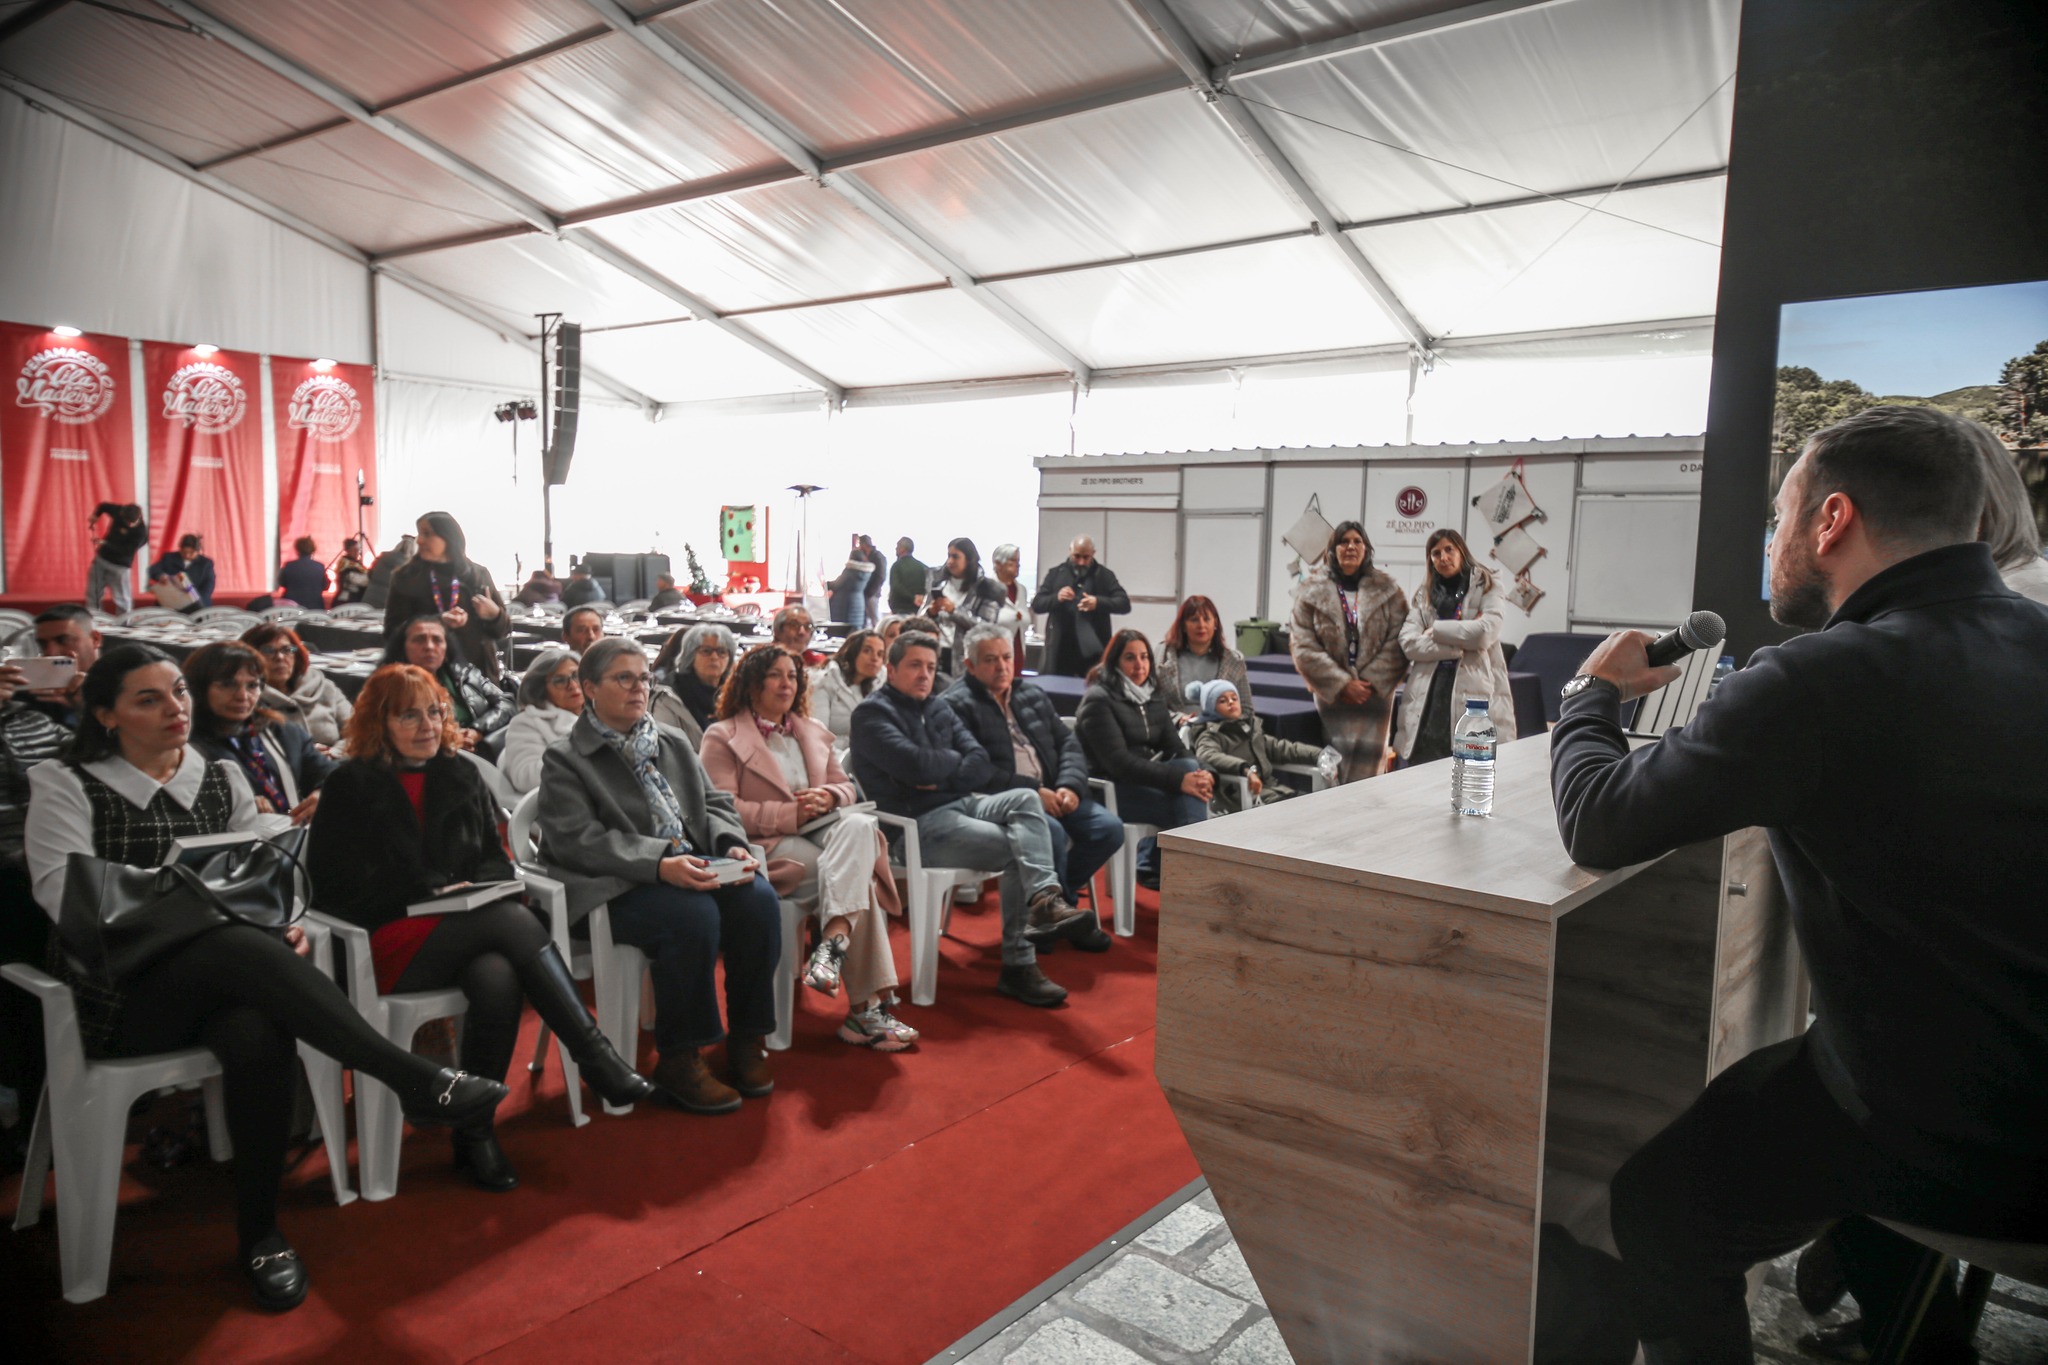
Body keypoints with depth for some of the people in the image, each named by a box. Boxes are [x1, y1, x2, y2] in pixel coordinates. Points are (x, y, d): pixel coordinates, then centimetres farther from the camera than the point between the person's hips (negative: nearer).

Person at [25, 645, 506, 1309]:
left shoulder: (221, 782, 14)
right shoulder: (65, 787, 4)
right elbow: (68, 899, -10)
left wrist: (283, 926, -13)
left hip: (221, 974, 3)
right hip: (123, 992, -3)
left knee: (260, 1039, -33)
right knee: (241, 947, -36)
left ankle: (259, 1230, -14)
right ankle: (416, 1079, -36)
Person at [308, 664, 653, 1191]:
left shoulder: (460, 774, 17)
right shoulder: (351, 787, 5)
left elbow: (495, 860, 19)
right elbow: (332, 883, -2)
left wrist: (473, 888, -6)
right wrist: (432, 893, -11)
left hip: (470, 929, 4)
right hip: (393, 944, -4)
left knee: (498, 982, -34)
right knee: (513, 917, -32)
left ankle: (475, 1134, -21)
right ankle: (596, 1057, -31)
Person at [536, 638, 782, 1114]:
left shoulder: (674, 742, 22)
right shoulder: (564, 760, 3)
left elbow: (714, 803, 18)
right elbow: (578, 841, -11)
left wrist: (733, 845, -6)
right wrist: (660, 863, -26)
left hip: (696, 869, 5)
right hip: (620, 887, -5)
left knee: (758, 898, -24)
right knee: (693, 915, -34)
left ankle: (746, 1039, -9)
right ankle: (679, 1060, -18)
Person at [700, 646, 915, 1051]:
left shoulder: (813, 732, 26)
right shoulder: (722, 738, 6)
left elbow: (845, 784, 22)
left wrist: (829, 796, -4)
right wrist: (790, 815, -15)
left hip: (824, 830, 6)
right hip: (768, 845, -6)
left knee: (859, 824, -31)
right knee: (856, 878, -29)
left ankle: (833, 943, -39)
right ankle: (866, 1006, -32)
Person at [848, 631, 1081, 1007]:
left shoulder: (938, 709, 19)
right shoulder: (872, 715, -4)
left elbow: (983, 766, 9)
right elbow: (917, 765, -20)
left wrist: (943, 778, -10)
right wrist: (954, 761, 0)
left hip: (959, 805, 7)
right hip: (917, 825, -7)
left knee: (1026, 799, -19)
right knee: (1018, 850, -22)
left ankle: (1043, 897, -36)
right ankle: (1018, 965, -17)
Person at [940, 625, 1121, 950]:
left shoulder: (1033, 695, 20)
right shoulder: (955, 705, -3)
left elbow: (1068, 743, 16)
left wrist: (1070, 786, -6)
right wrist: (1032, 792, -17)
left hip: (1052, 792, 7)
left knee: (1109, 828, -13)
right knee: (1051, 832, -33)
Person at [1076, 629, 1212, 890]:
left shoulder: (1153, 698, 14)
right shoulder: (1098, 700, -9)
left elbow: (1176, 748, 6)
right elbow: (1118, 761, -21)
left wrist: (1200, 775, -19)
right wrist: (1178, 779, -30)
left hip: (1145, 779, 7)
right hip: (1109, 788, -7)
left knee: (1191, 766, -23)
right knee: (1190, 807, -27)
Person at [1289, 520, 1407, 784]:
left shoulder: (1386, 589, 3)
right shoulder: (1312, 591, 1)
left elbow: (1397, 641, -2)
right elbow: (1304, 647, -5)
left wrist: (1373, 682, -11)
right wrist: (1341, 684, -11)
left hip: (1376, 691, 1)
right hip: (1331, 693, 0)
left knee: (1367, 765, -1)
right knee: (1338, 768, -1)